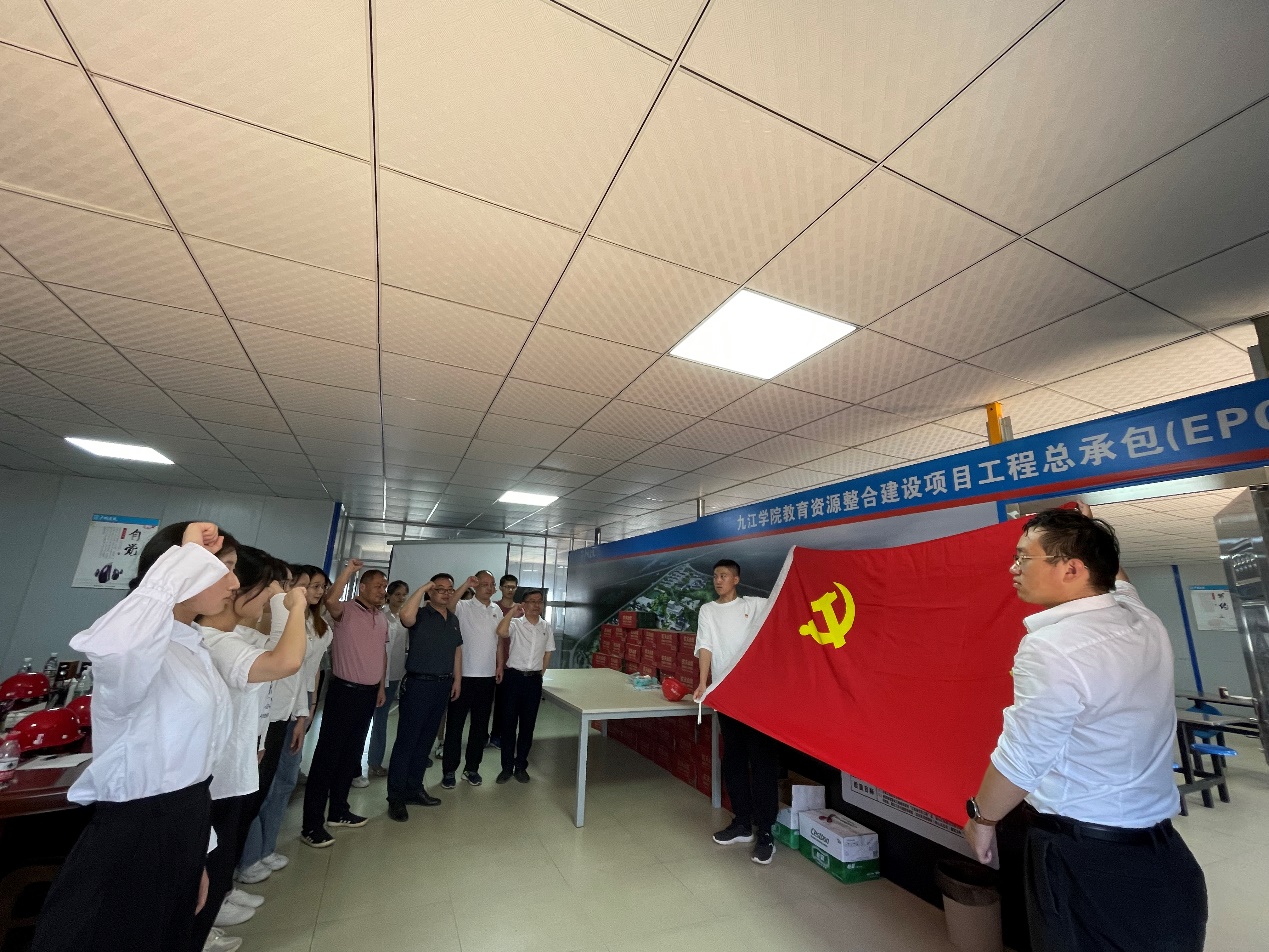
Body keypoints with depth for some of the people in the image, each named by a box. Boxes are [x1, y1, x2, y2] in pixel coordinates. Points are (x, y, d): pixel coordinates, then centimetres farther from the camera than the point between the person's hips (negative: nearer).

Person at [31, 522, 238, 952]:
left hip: (184, 830, 9)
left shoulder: (194, 651, 6)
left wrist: (200, 852, 18)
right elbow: (110, 647, -50)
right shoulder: (142, 647, -22)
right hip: (134, 837, -9)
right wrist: (185, 558, -37)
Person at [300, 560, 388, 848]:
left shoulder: (382, 619, 9)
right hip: (344, 691, -7)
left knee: (352, 753, 16)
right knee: (327, 754, 1)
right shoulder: (346, 610, -12)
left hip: (369, 693, 7)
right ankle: (311, 823, 12)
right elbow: (330, 600, -37)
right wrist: (348, 570, -33)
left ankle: (338, 810, 30)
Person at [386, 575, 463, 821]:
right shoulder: (421, 615, -11)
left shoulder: (453, 619, 10)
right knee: (406, 740, 2)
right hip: (419, 683, -7)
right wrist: (422, 588, -26)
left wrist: (457, 679, 12)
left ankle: (414, 789, 30)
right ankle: (396, 797, 15)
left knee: (426, 739, 17)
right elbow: (406, 616, -35)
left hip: (443, 685, 7)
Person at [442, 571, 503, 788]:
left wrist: (499, 665, 9)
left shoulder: (497, 610, 7)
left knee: (480, 725, 14)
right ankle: (449, 770, 22)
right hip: (464, 675, -5)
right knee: (455, 724, 7)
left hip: (488, 676, 5)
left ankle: (472, 767, 29)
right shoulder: (463, 607, -8)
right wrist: (465, 585, -31)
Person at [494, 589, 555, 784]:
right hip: (514, 676, -3)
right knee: (509, 723, 6)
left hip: (534, 679, 3)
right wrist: (512, 611, -22)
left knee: (527, 724, 11)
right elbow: (501, 632, -29)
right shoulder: (515, 623, -7)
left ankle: (521, 766, 25)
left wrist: (539, 675, 10)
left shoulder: (547, 627, 5)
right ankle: (507, 767, 20)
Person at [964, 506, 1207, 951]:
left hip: (1082, 855, -7)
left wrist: (981, 817, -5)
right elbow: (1115, 579, 22)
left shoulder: (1051, 648, -27)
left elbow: (1021, 759, -20)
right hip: (1160, 849, 7)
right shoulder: (1145, 622, -4)